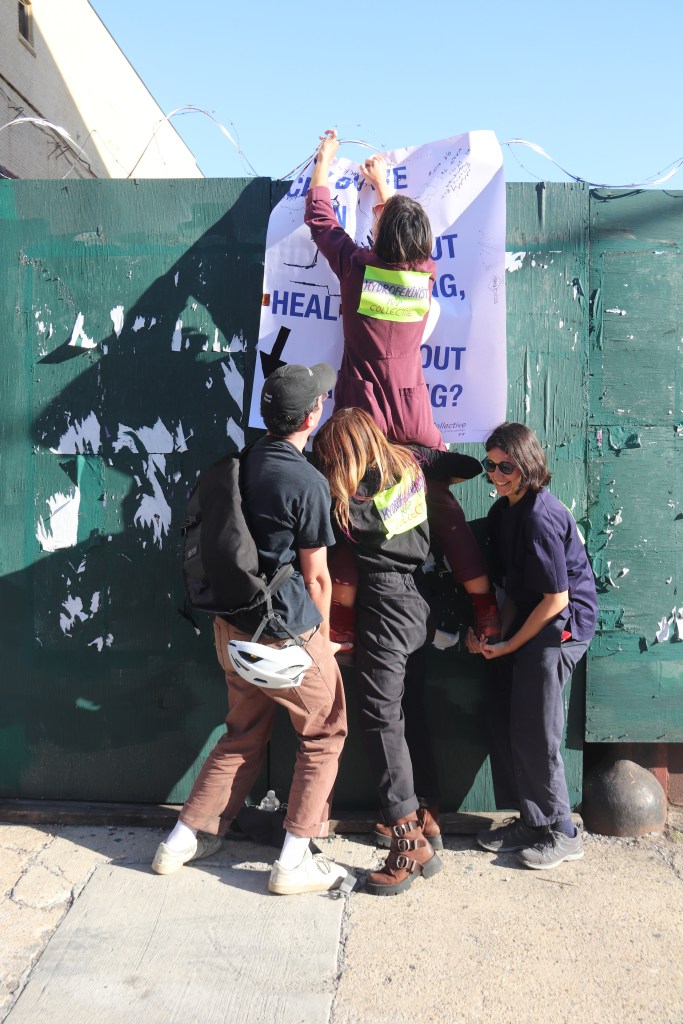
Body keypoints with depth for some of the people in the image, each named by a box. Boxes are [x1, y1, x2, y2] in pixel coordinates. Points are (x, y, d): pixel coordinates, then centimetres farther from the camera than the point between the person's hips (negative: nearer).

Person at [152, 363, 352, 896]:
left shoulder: (240, 465, 3)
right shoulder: (308, 483, -19)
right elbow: (316, 577, -12)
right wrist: (323, 638, 4)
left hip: (233, 627, 7)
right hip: (286, 636, -7)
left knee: (243, 736, 22)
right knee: (325, 733, 12)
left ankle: (184, 840, 28)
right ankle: (294, 862, 13)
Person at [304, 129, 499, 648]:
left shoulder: (356, 268, -8)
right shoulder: (427, 275, 0)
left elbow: (319, 216, 9)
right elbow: (408, 232, 23)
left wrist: (325, 159, 25)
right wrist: (383, 182, 37)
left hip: (362, 415, -2)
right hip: (414, 417, 3)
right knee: (446, 510, 10)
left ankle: (342, 624, 10)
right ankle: (487, 611, 16)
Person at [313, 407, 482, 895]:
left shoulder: (349, 505, -16)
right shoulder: (411, 462, 1)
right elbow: (469, 465, 10)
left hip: (386, 607, -8)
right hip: (419, 602, 8)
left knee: (380, 717, -5)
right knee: (413, 712, 16)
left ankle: (410, 842, -5)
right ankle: (429, 817, 27)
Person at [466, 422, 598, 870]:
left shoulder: (541, 517, -23)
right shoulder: (502, 512, 5)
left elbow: (556, 599, -20)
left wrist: (509, 645, -12)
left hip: (562, 626, -9)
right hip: (529, 620, 9)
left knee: (534, 732, -4)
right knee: (505, 722, 10)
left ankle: (562, 833, 14)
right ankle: (530, 821, 24)